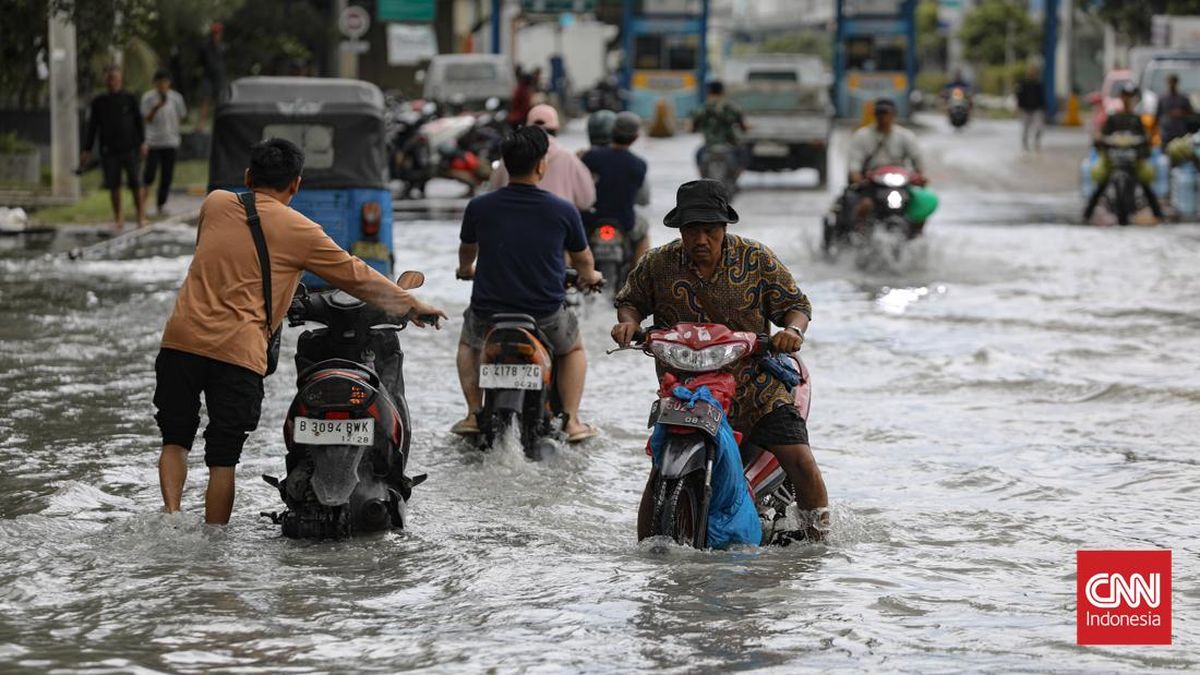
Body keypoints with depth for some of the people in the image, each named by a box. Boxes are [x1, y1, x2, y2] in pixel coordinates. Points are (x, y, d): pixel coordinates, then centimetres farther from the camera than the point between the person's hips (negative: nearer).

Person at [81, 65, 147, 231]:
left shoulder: (129, 99, 4)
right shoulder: (98, 102, 6)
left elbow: (139, 122, 7)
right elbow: (92, 127, 9)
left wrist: (142, 142, -3)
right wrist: (87, 150, 7)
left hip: (130, 147, -1)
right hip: (109, 150, 1)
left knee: (135, 183, -3)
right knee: (113, 186, 2)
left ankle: (141, 216, 5)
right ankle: (118, 217, 12)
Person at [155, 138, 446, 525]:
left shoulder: (215, 204, 12)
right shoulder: (299, 232, 2)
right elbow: (355, 276, 10)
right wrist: (410, 305, 23)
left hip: (183, 338, 3)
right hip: (238, 352, -3)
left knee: (175, 439, 13)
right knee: (223, 458, 4)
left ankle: (171, 514, -7)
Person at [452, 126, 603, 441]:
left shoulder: (479, 207, -7)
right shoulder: (563, 211, -9)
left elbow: (467, 251, 15)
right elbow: (582, 259, 10)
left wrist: (466, 270, 40)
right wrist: (589, 277, 34)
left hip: (489, 313, 1)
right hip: (546, 315, -1)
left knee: (468, 343, 34)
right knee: (574, 348, 30)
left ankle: (474, 414, 21)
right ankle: (571, 420, 18)